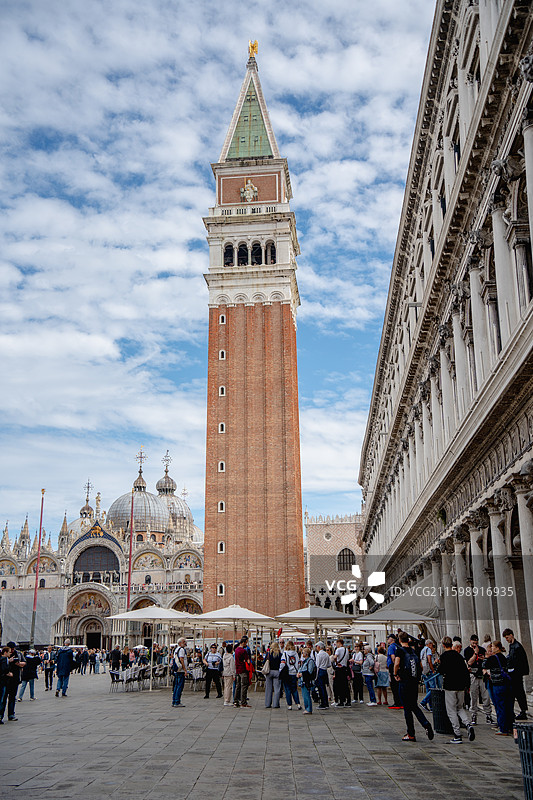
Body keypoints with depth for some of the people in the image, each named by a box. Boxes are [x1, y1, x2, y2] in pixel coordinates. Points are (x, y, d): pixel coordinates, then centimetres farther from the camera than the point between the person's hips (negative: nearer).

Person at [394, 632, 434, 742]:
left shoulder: (400, 650, -8)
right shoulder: (413, 651, 10)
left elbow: (397, 663, -24)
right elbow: (420, 666, 14)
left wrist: (395, 674, -10)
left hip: (404, 682, -6)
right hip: (415, 682, 6)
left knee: (407, 708, 2)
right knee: (414, 706, 17)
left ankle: (411, 734, 6)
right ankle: (426, 724, -4)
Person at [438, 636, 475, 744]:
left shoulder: (444, 656, -9)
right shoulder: (459, 655, 9)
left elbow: (442, 671, -12)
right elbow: (466, 671, 11)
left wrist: (439, 666, 9)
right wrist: (467, 684, 19)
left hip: (450, 686, -6)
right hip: (461, 686, 6)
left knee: (451, 711, 2)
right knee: (460, 708, 19)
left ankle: (457, 735, -1)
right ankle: (468, 724, -6)